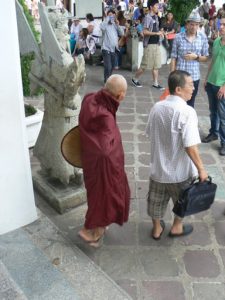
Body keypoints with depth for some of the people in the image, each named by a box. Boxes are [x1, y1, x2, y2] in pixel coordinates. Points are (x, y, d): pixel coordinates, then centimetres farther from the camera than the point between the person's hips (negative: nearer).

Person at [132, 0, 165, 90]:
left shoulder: (156, 17, 14)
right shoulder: (148, 17, -12)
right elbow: (145, 32, -20)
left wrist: (160, 32, 8)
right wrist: (156, 33, -21)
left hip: (156, 44, 8)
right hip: (149, 44, -8)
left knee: (156, 65, 7)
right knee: (145, 65, -1)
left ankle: (155, 83, 12)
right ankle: (135, 79, 17)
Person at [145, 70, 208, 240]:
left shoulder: (157, 107, -4)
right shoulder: (187, 112, -24)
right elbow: (190, 146, -26)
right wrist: (201, 169, -16)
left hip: (158, 166, 5)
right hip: (179, 170, -5)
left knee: (157, 200, 22)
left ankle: (157, 229, 41)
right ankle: (177, 227, 41)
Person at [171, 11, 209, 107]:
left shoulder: (203, 38, 0)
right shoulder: (178, 37, -5)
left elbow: (205, 57, 7)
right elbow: (173, 58, -2)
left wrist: (196, 57, -13)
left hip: (194, 77, 2)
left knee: (190, 103, 11)